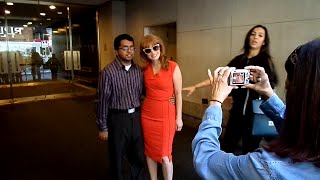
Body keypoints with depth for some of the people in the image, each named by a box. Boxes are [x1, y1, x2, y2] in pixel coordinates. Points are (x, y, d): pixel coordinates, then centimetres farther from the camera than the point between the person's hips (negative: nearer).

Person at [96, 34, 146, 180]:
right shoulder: (108, 72, -11)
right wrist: (102, 128, -7)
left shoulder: (139, 70, 3)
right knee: (117, 157, 12)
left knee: (138, 156, 17)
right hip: (117, 118, -4)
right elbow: (103, 101, -9)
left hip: (136, 117, 4)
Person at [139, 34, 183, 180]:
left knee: (165, 155, 1)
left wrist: (179, 117, -5)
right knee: (150, 151, 15)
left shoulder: (173, 67, -10)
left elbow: (178, 94, -6)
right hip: (147, 114, 4)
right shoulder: (144, 68, 1)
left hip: (166, 115, -4)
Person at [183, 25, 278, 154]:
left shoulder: (265, 61, -2)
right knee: (227, 146, 5)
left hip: (255, 113, -3)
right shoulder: (239, 59, 6)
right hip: (237, 110, 3)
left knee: (250, 150, 7)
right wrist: (195, 87, 3)